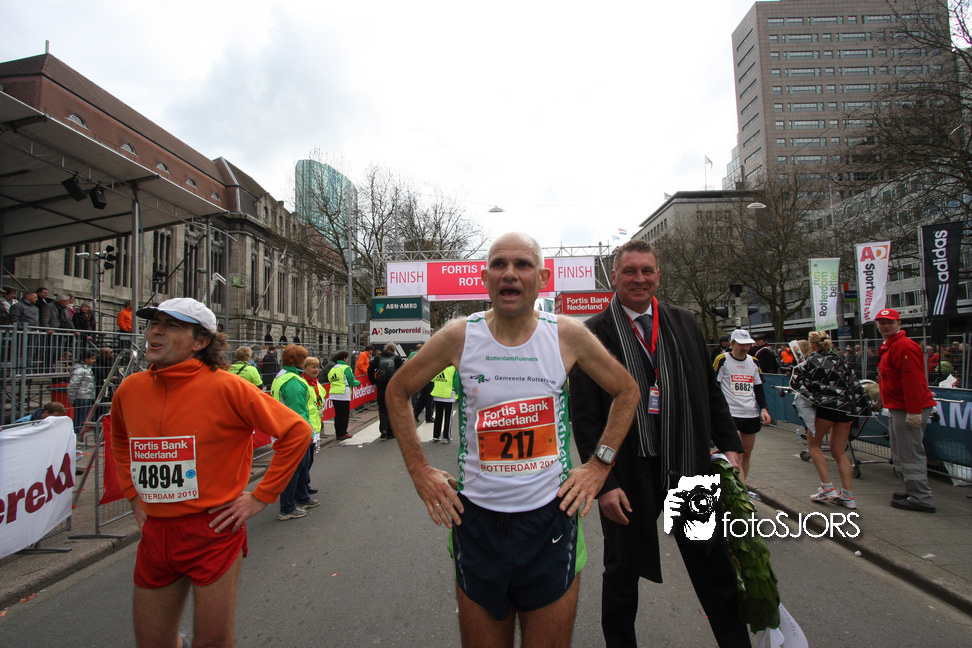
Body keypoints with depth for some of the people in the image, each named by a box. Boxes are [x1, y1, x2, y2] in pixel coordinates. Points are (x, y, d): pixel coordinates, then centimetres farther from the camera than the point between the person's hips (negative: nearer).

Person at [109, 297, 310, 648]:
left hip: (214, 532, -5)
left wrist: (260, 497, -12)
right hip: (155, 533, 5)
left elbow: (296, 431, -14)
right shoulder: (129, 389, 1)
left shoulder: (225, 388, -16)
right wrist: (133, 494, 14)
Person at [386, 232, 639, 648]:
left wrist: (600, 466, 2)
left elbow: (626, 391, 8)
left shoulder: (568, 336, -7)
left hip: (549, 519, 0)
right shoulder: (459, 337, -8)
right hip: (476, 519, 0)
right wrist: (419, 470, 1)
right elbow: (398, 392, 6)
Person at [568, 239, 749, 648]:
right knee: (622, 573, 16)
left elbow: (710, 391, 13)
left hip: (691, 468, 3)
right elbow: (584, 417, -10)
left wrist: (729, 444, 5)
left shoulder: (684, 323, 6)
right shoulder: (592, 335, -8)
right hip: (630, 474, -3)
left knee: (716, 570, 16)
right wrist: (603, 482, -13)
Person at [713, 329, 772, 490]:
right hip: (730, 414, -5)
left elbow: (759, 388, 16)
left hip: (751, 414, 6)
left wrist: (763, 408, 2)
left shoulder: (754, 362, 12)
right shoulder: (722, 360, -4)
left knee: (747, 453, 11)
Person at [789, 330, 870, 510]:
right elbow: (853, 383, 13)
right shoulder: (838, 359, 14)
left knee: (813, 445, 10)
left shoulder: (812, 361, -3)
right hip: (848, 407, 6)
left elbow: (796, 381, -5)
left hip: (828, 406, -6)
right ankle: (847, 495, 10)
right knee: (839, 451, 12)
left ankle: (827, 488, 3)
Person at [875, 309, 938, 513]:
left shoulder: (904, 346, -17)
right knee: (900, 454, 18)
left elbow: (913, 380, -24)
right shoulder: (888, 346, 17)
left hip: (909, 410, -11)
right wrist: (886, 402, 25)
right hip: (897, 408, 11)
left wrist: (914, 411, -26)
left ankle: (921, 499, 1)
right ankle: (913, 491, 28)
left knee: (910, 454, -6)